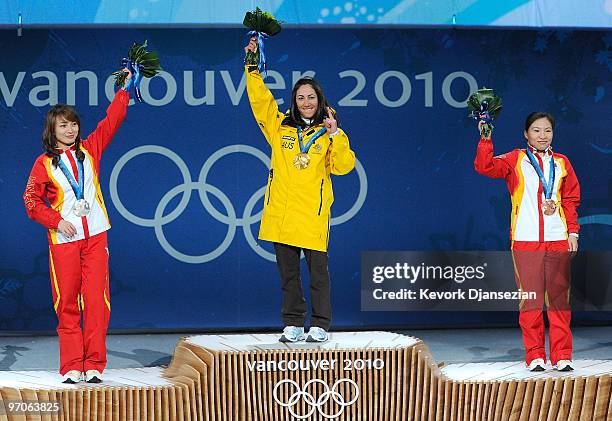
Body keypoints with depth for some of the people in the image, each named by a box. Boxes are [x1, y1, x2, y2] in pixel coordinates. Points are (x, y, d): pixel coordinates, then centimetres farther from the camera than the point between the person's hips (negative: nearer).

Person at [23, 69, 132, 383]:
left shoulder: (89, 150, 9)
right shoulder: (44, 163, 3)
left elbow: (111, 121, 10)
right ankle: (71, 367, 4)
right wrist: (56, 220, -9)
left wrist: (125, 89, 7)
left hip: (95, 236, 2)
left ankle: (93, 365, -2)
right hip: (63, 239, -1)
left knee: (96, 300, -5)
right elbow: (32, 201, 2)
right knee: (66, 304, -1)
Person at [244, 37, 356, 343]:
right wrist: (253, 67, -3)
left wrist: (335, 135, -12)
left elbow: (343, 166, -3)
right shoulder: (279, 126, 11)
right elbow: (259, 98, 5)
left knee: (318, 270, -2)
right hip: (281, 211, 2)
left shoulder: (326, 132, 7)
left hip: (313, 213, -2)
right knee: (288, 272, 6)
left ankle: (319, 326, 2)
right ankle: (293, 325, 12)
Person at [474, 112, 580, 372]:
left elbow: (571, 200, 15)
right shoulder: (516, 160, 7)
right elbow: (485, 167, -8)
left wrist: (573, 231, 7)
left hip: (558, 240, 2)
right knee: (530, 300, -2)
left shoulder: (561, 163, 14)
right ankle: (535, 356, 4)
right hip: (526, 240, -2)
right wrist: (485, 138, -17)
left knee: (559, 299, 1)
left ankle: (561, 356, 6)